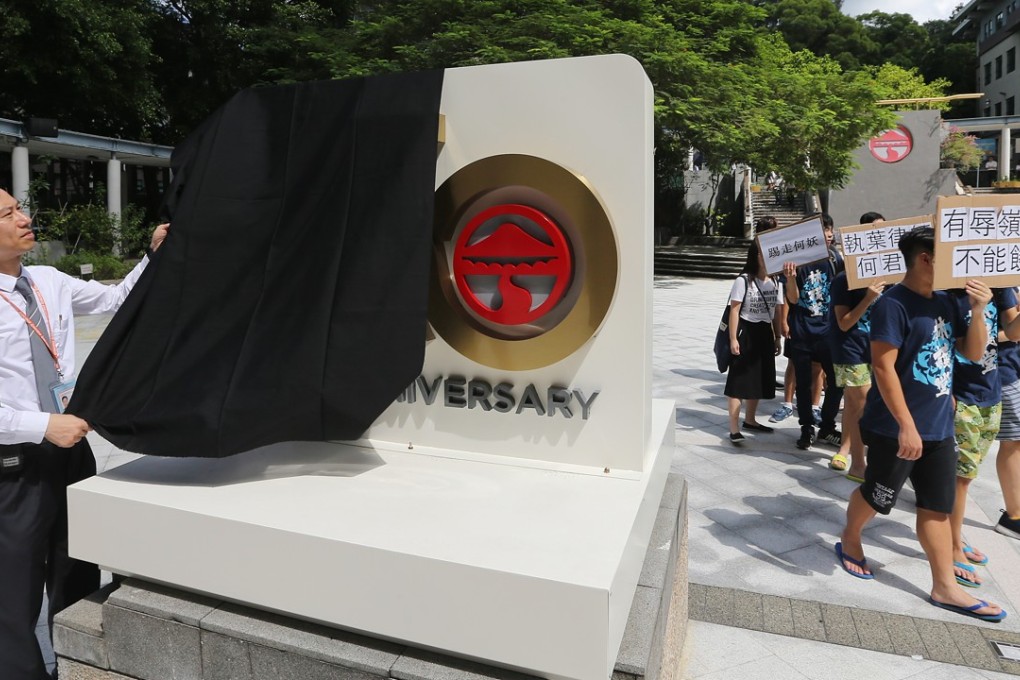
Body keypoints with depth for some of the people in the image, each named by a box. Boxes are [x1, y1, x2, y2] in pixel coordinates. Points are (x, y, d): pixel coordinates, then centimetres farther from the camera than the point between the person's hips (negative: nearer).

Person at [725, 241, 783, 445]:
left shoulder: (774, 282, 7)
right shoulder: (743, 280, -12)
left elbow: (776, 312, 13)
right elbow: (734, 310, -12)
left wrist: (777, 337, 13)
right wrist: (733, 338, -16)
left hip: (765, 333, 7)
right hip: (746, 332, -7)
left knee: (758, 379, 15)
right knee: (739, 380, -5)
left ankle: (749, 420, 31)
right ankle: (734, 429, -3)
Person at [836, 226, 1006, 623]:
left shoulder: (945, 303, 7)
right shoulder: (894, 304, -17)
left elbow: (974, 353, 12)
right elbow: (883, 367, -22)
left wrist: (978, 311, -4)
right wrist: (906, 425, -23)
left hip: (939, 427, 7)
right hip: (896, 429, -7)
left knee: (938, 506, 11)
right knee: (878, 496, 10)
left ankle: (945, 587, 20)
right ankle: (849, 542, 36)